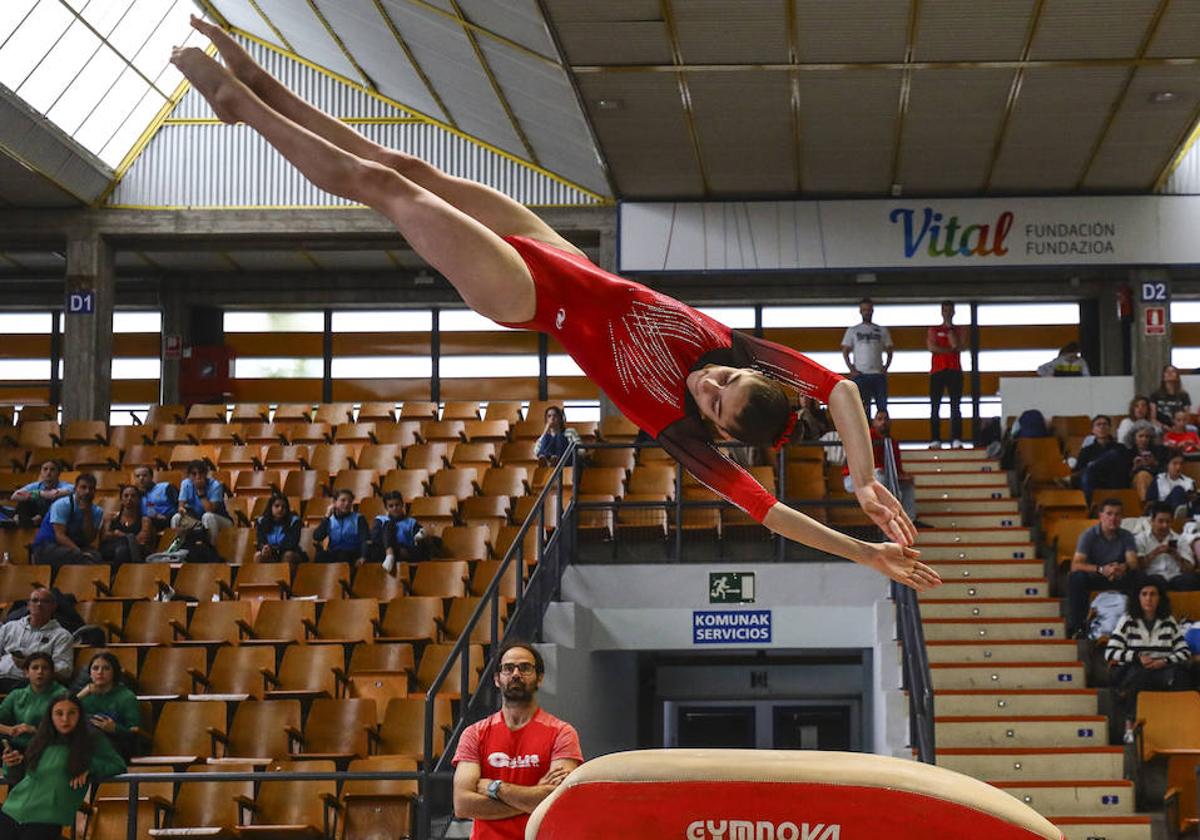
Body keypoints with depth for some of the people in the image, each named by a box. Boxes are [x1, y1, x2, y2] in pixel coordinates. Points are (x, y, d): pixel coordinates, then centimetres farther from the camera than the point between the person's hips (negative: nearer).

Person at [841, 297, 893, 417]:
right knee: (863, 408, -2)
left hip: (879, 374, 1)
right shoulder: (852, 331, 9)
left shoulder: (882, 331, 12)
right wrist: (852, 370, -6)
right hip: (860, 375, -1)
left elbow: (889, 351, 14)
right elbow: (845, 352, 6)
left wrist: (885, 367, -2)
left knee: (882, 408, -1)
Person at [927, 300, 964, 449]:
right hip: (937, 371, 0)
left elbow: (957, 346, -6)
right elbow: (932, 347, -3)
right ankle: (935, 440, -5)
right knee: (935, 407, -4)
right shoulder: (933, 330, 12)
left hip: (954, 371, 0)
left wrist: (949, 328, -3)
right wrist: (950, 350, -5)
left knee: (955, 407, -6)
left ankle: (956, 440, -10)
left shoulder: (959, 330, 12)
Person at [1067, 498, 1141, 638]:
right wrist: (1101, 569, -42)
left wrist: (1124, 567, -45)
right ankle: (1076, 628, -28)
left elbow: (1133, 562, -18)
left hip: (1119, 579, 2)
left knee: (1136, 577, -29)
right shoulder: (1089, 535, -12)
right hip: (1093, 578, -2)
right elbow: (1076, 565, -24)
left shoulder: (1126, 536, -4)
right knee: (1076, 578, -35)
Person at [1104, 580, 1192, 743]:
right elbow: (1110, 653, -2)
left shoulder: (1169, 622, 13)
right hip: (1132, 673, -2)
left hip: (1162, 670, 2)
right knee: (1140, 674, -38)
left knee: (1179, 674, -32)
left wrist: (1165, 661, -12)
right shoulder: (1127, 622, 6)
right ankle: (1130, 725, -33)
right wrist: (1138, 657, -15)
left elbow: (1185, 651, 7)